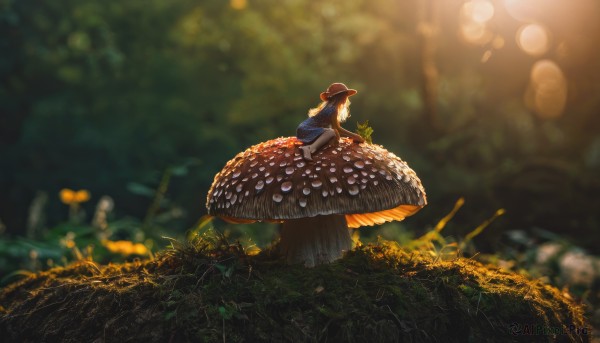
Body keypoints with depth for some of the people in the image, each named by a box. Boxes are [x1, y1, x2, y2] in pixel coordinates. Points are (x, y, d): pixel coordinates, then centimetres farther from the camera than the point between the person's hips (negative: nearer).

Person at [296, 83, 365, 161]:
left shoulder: (329, 106, 13)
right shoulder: (332, 109, -16)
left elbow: (334, 127, 16)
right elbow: (337, 128, -14)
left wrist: (352, 136, 10)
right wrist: (354, 136, -9)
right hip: (306, 130, -10)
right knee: (331, 132, -30)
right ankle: (310, 148, -42)